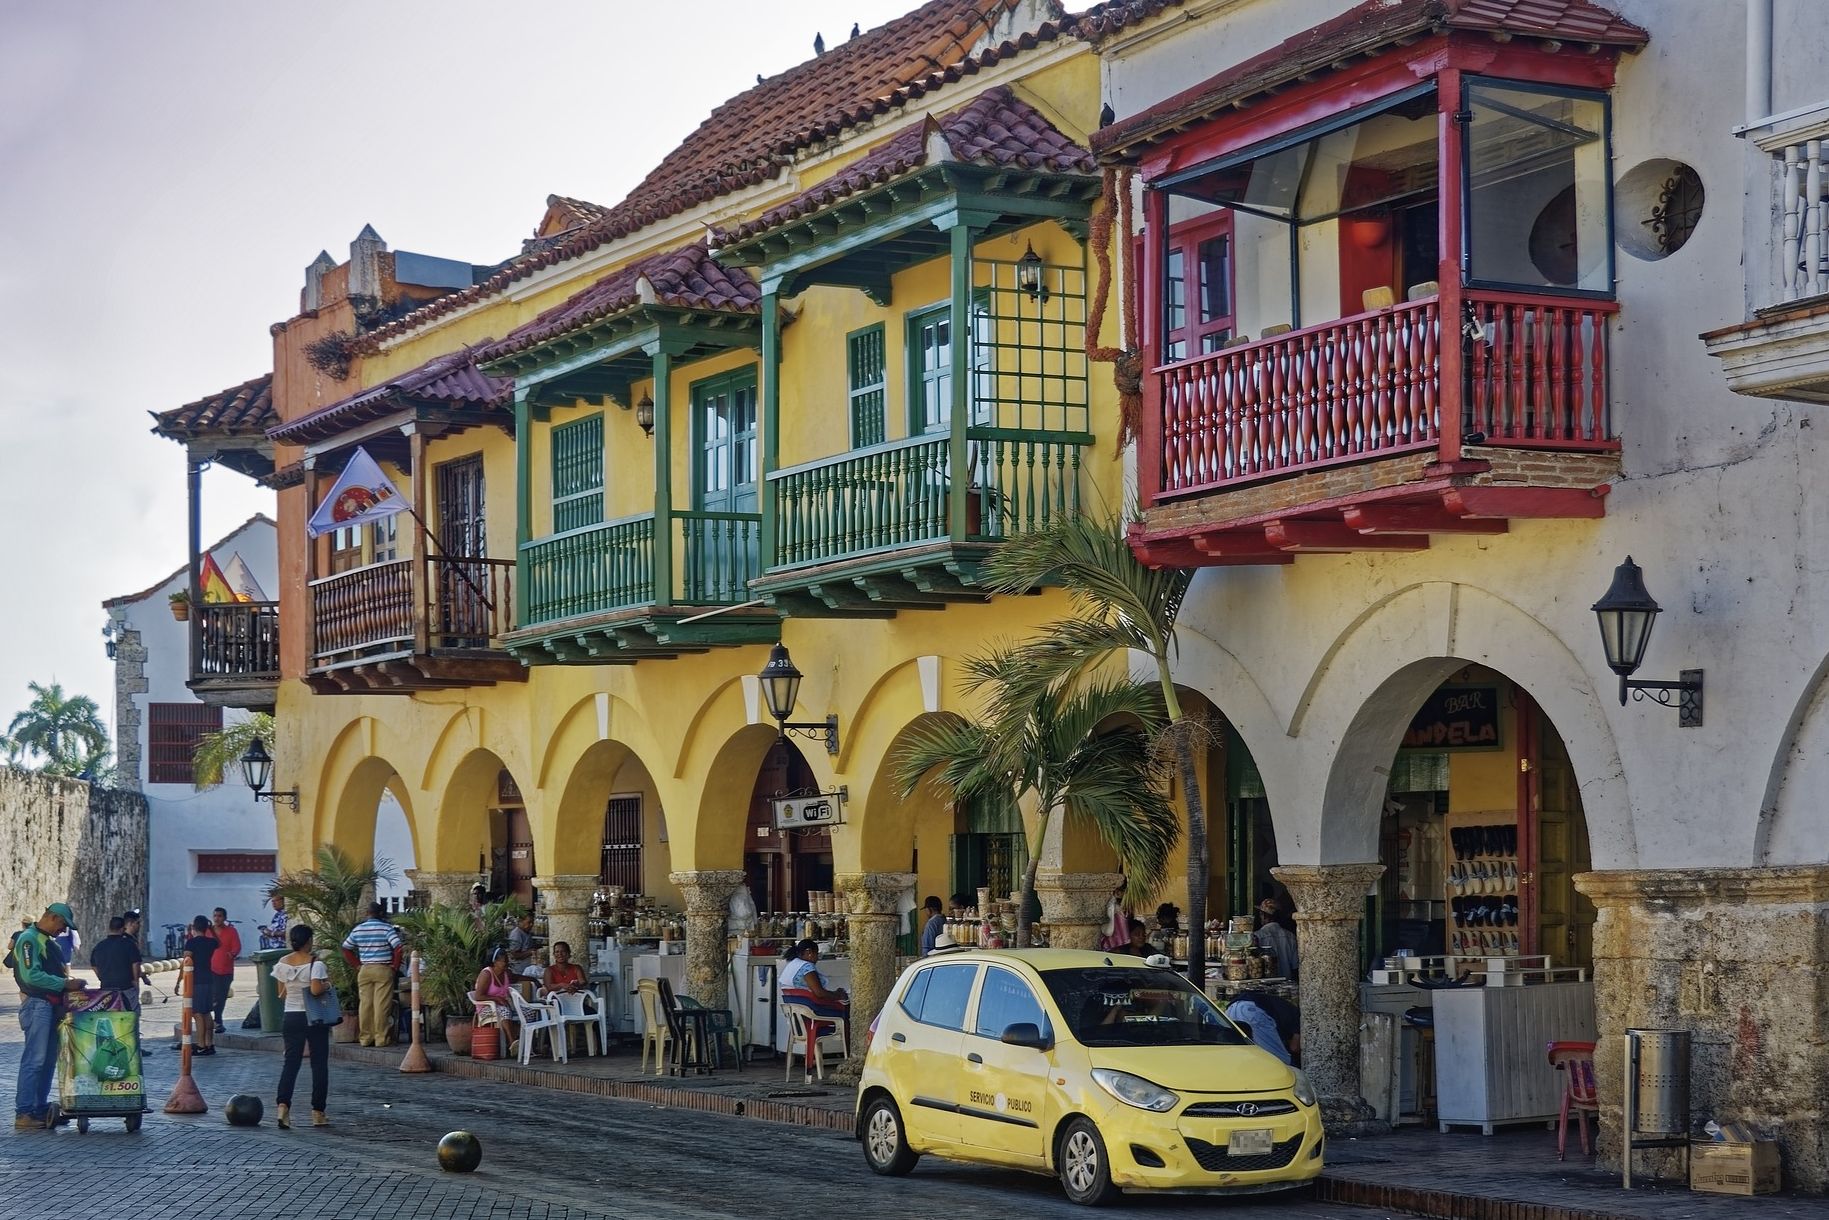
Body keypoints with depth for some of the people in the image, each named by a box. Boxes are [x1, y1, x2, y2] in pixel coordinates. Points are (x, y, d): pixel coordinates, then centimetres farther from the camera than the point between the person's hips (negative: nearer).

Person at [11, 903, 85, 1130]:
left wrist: (69, 985, 4)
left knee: (49, 1060, 11)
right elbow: (31, 975, -21)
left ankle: (41, 1109, 17)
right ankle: (23, 1113, -9)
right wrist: (65, 984, -20)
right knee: (34, 1060, -10)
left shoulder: (49, 941, 20)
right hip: (37, 1006, -10)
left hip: (53, 1006, 10)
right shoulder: (28, 939, -10)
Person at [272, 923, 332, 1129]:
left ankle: (283, 1105, -16)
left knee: (291, 1062, 5)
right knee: (319, 1064, 6)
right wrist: (327, 984, -7)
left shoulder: (282, 963, 2)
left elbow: (281, 994, 8)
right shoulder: (315, 963, -13)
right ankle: (318, 1113, 8)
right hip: (314, 1019, -4)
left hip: (291, 1017, 4)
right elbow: (316, 989, -26)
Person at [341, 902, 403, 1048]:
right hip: (383, 970, -4)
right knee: (382, 1005, -3)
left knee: (365, 1004, 7)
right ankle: (381, 1038, -3)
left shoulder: (357, 929, 8)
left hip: (364, 970, 4)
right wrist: (395, 966, -4)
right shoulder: (387, 928, -6)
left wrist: (357, 965, 14)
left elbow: (346, 949, 14)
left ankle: (365, 1037, 9)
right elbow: (399, 947, -15)